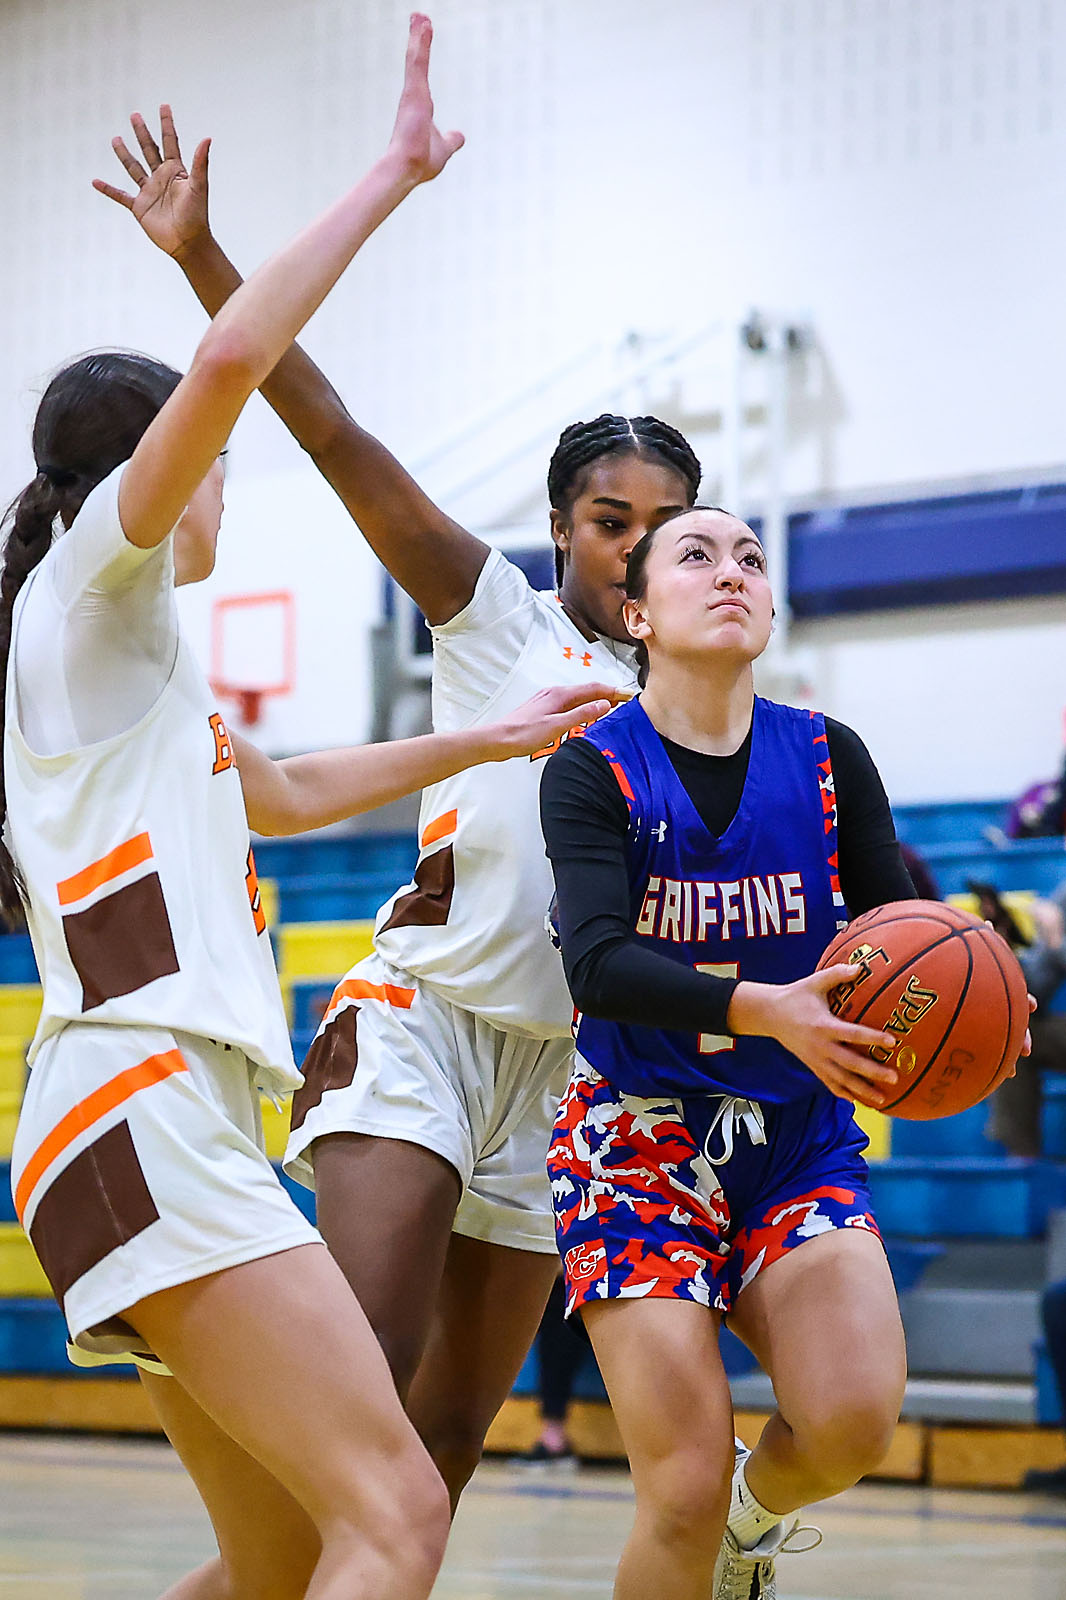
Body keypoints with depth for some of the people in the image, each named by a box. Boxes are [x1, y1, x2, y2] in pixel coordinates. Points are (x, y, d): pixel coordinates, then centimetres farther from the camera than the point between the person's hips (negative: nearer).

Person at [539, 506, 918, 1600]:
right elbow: (595, 963, -21)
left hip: (798, 1139, 3)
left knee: (854, 1421, -20)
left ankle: (755, 1509, 13)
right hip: (641, 1136, -2)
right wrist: (761, 1009, -37)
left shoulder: (827, 758, 3)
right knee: (685, 1493, -15)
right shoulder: (593, 770, -6)